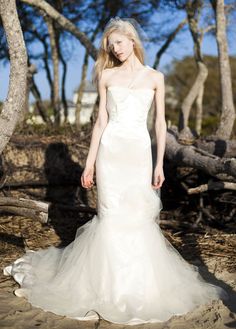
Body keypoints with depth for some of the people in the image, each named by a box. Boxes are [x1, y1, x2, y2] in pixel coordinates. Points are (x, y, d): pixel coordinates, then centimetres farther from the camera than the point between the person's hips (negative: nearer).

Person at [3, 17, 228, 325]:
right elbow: (101, 120, 7)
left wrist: (160, 163, -1)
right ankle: (110, 285, 13)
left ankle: (140, 283, 19)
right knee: (112, 214, -1)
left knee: (139, 216, 2)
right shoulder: (107, 75, 8)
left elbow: (160, 121, 5)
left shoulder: (155, 77, 6)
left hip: (139, 150, 0)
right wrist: (90, 161, 3)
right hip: (111, 148, 0)